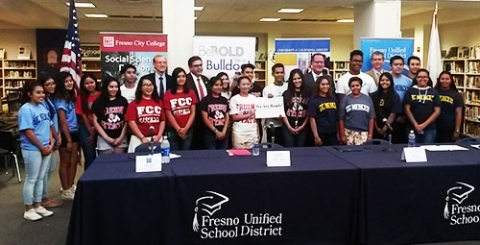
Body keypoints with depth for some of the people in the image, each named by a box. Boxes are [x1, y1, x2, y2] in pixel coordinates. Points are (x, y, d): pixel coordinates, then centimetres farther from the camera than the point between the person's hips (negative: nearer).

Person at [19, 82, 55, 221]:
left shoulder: (42, 108, 10)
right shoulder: (26, 109, -14)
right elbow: (28, 132, -18)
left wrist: (51, 144, 1)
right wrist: (42, 147, -14)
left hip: (46, 149, 8)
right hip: (32, 150, -7)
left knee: (41, 178, 14)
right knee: (31, 179, 2)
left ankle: (37, 206, 26)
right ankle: (28, 210, 12)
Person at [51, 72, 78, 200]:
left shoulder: (70, 96, 9)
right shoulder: (60, 99, -15)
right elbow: (63, 122, -18)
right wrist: (68, 140, -17)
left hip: (74, 132, 8)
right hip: (65, 134, -8)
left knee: (73, 161, 14)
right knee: (65, 163, 4)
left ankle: (71, 187, 27)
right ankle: (66, 191, 14)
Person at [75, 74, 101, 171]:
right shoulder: (80, 98, 4)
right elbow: (83, 115, 3)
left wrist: (95, 129, -7)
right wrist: (90, 130, -1)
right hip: (86, 129, 1)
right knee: (90, 157, 2)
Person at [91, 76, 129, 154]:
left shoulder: (123, 101, 6)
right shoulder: (98, 102, 0)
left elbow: (126, 120, 5)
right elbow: (95, 121, -2)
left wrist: (121, 137, -2)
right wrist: (107, 138, -6)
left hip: (120, 139, 2)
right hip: (104, 140, -1)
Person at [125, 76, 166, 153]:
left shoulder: (159, 102, 12)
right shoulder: (134, 104, 4)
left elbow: (163, 121, 9)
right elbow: (131, 122, -4)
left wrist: (159, 136, -4)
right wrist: (142, 138, -12)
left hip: (156, 139, 2)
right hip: (138, 139, -2)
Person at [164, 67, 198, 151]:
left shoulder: (191, 93, 6)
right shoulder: (168, 94, -1)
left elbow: (193, 112, 2)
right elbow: (169, 114, -3)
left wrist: (185, 128, -8)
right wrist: (178, 129, -7)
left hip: (188, 129, 2)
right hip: (173, 130, -1)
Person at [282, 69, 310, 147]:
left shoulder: (307, 94, 6)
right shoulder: (286, 94, 4)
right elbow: (283, 112, 0)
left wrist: (303, 125, -5)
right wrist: (289, 127, -7)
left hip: (302, 128, 1)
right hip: (288, 128, -1)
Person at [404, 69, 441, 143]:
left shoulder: (433, 92, 7)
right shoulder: (410, 91, 5)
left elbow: (437, 111, 2)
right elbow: (407, 109, -1)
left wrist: (424, 124, -9)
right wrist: (415, 125, -11)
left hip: (430, 128, 1)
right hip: (412, 127, -1)